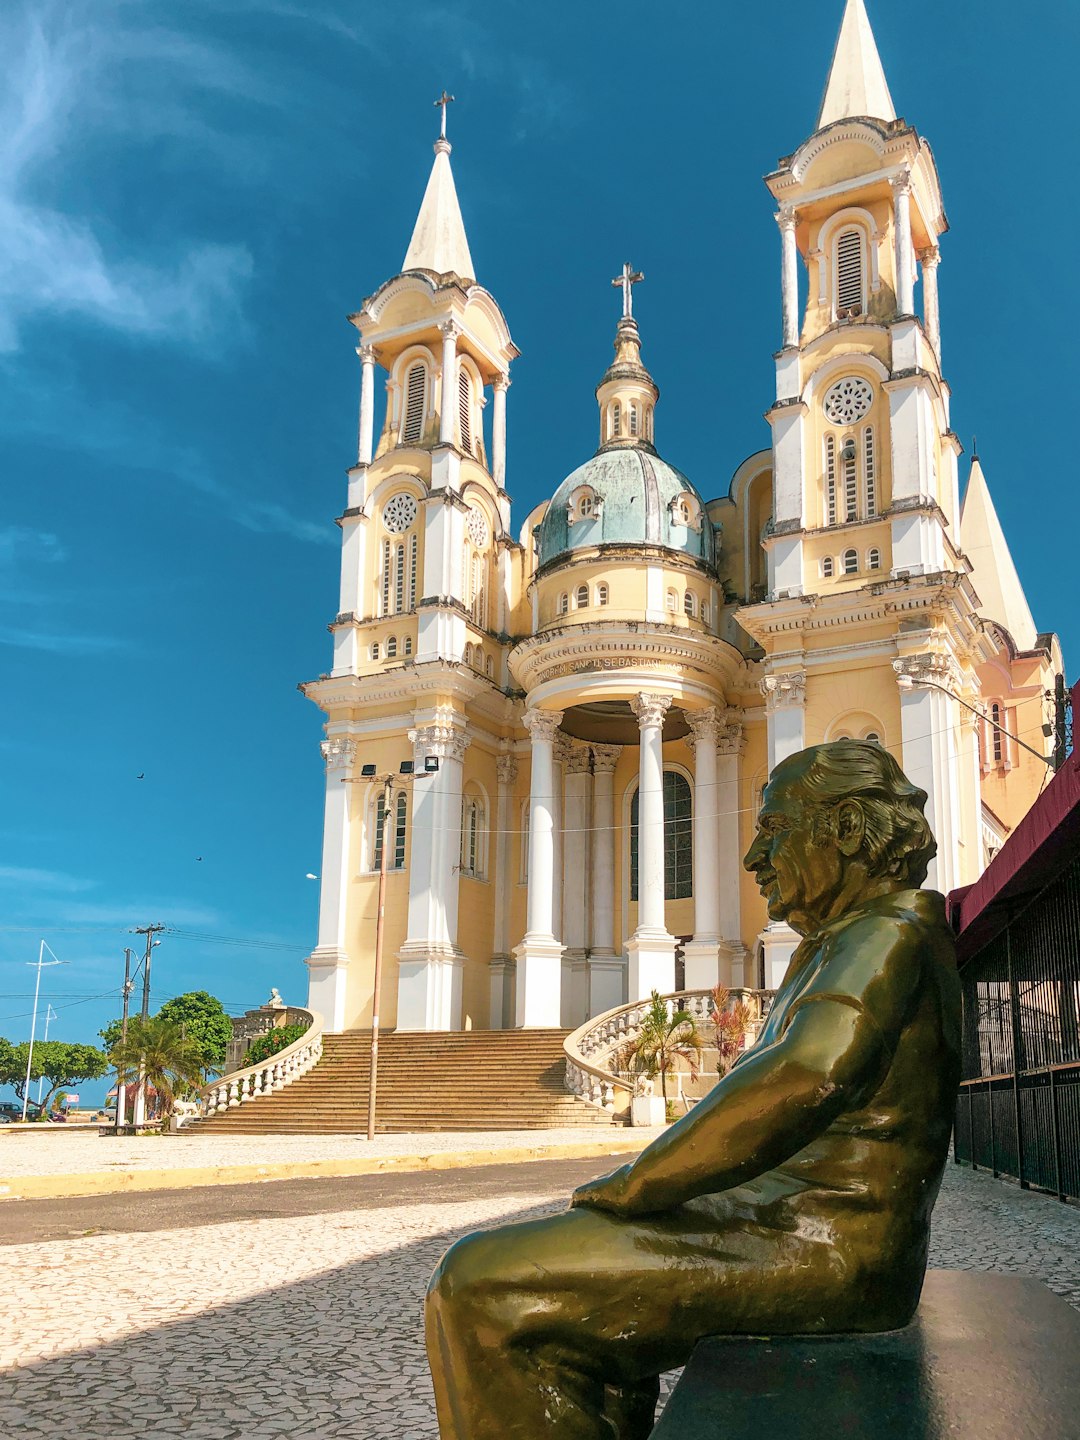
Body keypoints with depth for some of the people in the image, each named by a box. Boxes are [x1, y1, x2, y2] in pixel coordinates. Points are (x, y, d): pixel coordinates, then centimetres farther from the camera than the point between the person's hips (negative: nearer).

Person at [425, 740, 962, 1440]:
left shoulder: (892, 933, -13)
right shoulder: (836, 949, 21)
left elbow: (808, 1074, -31)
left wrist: (635, 1185, -21)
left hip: (826, 1250, -11)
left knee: (481, 1288, -16)